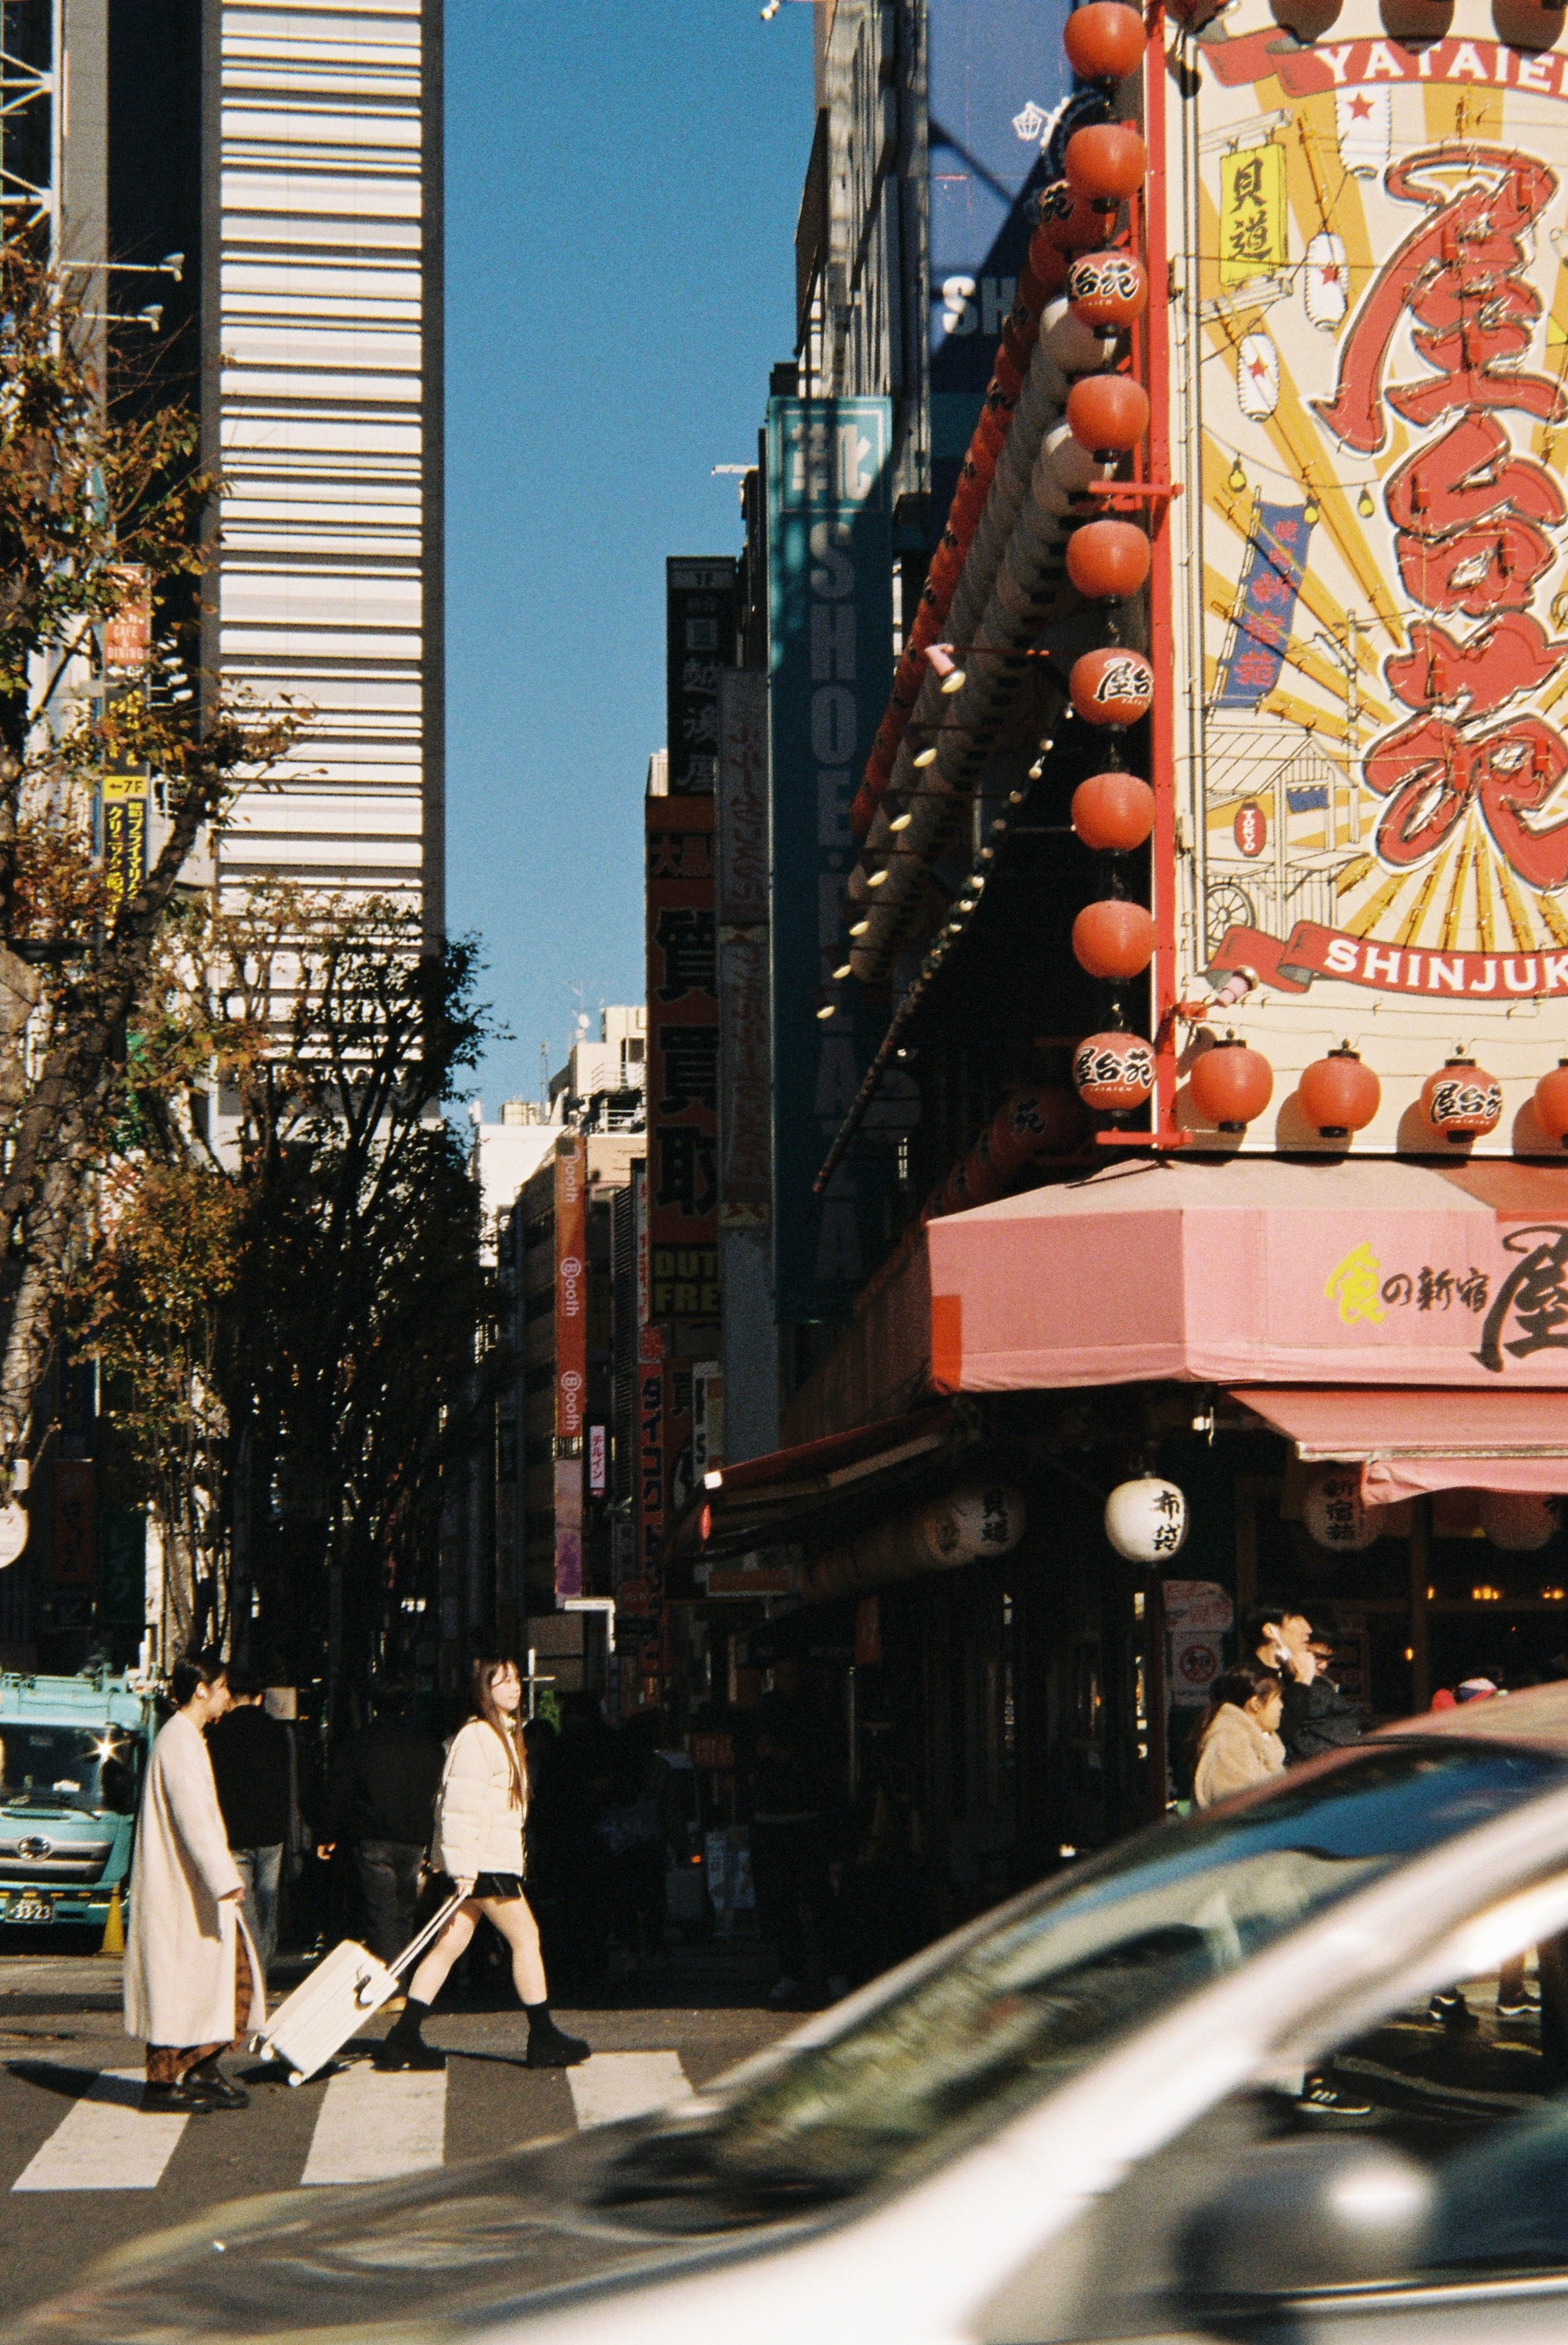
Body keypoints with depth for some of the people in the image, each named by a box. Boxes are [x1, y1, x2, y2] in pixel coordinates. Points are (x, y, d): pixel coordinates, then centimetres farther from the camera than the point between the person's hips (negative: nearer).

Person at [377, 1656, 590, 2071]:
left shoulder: (506, 1734, 18)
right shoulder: (476, 1737, -15)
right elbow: (461, 1804, -20)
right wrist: (464, 1866, -24)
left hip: (496, 1860, 10)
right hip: (483, 1864, -10)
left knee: (449, 1945, 7)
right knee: (526, 1938, -2)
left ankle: (403, 2040, 6)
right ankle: (543, 2039, 7)